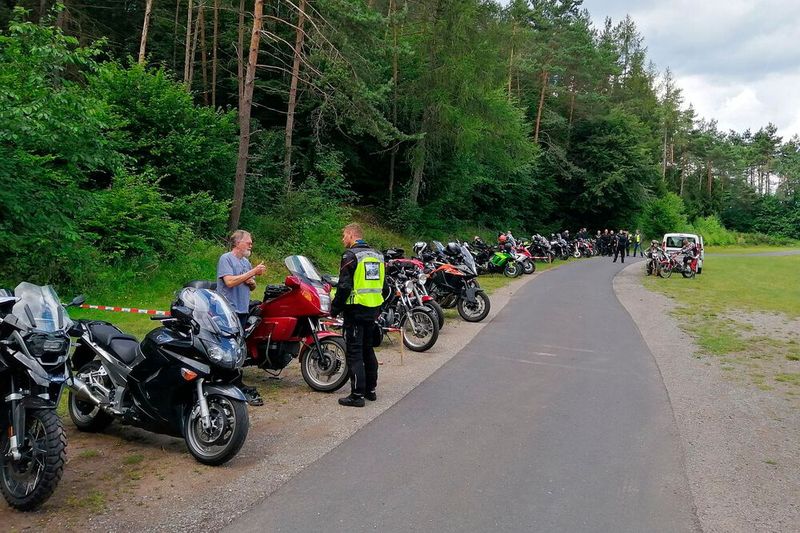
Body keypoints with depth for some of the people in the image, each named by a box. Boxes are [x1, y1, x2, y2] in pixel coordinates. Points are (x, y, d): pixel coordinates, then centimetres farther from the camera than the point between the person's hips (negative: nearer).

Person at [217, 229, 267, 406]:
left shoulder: (246, 262, 20)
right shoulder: (226, 258, -5)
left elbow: (252, 287, 24)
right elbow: (230, 281, -18)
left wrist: (251, 282, 0)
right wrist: (252, 272, -17)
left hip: (242, 310, 8)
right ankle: (238, 386, -8)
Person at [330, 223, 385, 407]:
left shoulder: (351, 255, -11)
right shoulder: (378, 255, 12)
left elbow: (344, 286, -17)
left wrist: (335, 308, -7)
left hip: (356, 310, -7)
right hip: (374, 310, 8)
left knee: (354, 352, -2)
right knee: (368, 349, 18)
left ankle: (357, 395, -1)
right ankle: (371, 389, 24)